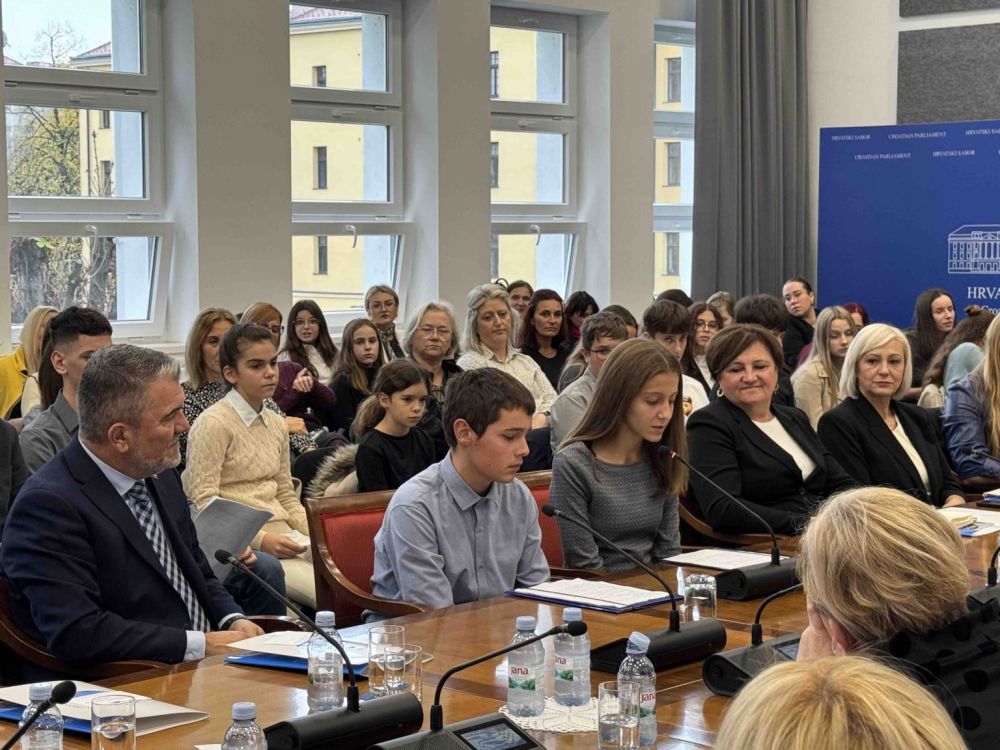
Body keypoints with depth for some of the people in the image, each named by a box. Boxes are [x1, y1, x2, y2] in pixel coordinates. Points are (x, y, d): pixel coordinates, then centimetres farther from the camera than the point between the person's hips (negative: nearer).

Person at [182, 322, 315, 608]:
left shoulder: (277, 424, 16)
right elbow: (204, 503, -11)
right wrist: (261, 540, -20)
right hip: (242, 544, -7)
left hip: (281, 533, 7)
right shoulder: (213, 424, -7)